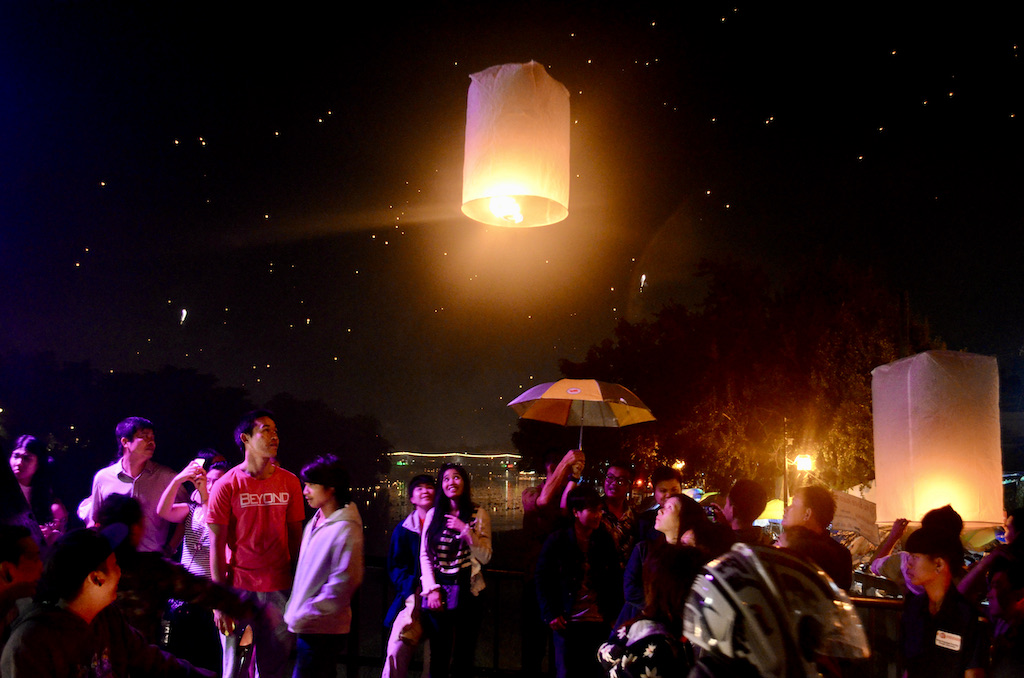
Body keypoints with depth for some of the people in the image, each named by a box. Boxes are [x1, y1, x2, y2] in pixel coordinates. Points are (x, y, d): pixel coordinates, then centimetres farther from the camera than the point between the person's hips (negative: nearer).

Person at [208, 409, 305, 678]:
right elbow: (216, 546, -3)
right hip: (238, 587, -2)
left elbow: (295, 537, 8)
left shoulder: (289, 482, 4)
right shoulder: (227, 485, -3)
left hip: (278, 589, 2)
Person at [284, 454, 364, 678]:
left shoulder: (345, 529, -18)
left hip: (322, 629, -8)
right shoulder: (315, 521, 9)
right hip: (308, 625, 8)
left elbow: (342, 584, -21)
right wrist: (294, 610, 12)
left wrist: (305, 616, -18)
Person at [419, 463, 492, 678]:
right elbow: (425, 555, 5)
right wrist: (431, 589, -4)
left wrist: (465, 530, -14)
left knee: (464, 655, 3)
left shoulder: (479, 515, 3)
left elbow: (485, 557, -4)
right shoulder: (433, 514, 8)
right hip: (438, 591, 1)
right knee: (439, 655, 6)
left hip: (466, 592, -1)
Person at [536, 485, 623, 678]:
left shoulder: (606, 541, 4)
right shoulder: (557, 541, -5)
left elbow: (615, 581, 11)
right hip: (567, 622, -2)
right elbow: (542, 579, -1)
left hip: (599, 622, 2)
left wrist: (613, 614, 5)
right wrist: (551, 614, -6)